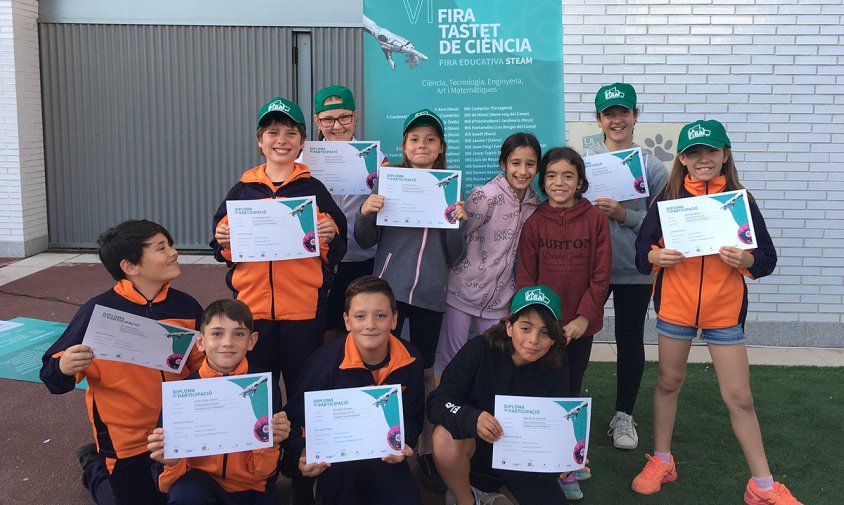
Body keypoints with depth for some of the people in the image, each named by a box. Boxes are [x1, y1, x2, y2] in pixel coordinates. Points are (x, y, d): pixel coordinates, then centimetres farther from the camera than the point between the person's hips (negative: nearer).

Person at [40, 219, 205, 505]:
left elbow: (203, 364, 4)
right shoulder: (98, 311, -19)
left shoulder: (186, 306, -8)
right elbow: (52, 374, -15)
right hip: (127, 441, -4)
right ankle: (97, 471, 40)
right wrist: (64, 368, -36)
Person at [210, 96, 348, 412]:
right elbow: (224, 253, 12)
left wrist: (330, 236, -14)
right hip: (252, 304, 2)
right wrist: (223, 242, -9)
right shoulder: (242, 189, 8)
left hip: (304, 307, -1)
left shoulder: (314, 189, 4)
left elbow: (335, 255, 6)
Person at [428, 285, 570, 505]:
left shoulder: (555, 368, -13)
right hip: (472, 444, -2)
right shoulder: (480, 349, -20)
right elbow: (438, 402, -25)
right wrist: (472, 419, -46)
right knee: (446, 437, -34)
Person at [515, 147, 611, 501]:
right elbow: (524, 276, -2)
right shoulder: (534, 222, -1)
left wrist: (584, 317, -11)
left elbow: (601, 275, -4)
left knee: (571, 393, 10)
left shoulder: (595, 220, -3)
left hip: (580, 325, 0)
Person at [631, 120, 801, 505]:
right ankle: (661, 461, 32)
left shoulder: (740, 200, -3)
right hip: (675, 306, 1)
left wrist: (746, 260, -23)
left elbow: (768, 257, -2)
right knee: (669, 382, 14)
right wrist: (656, 256, -21)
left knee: (739, 397, 4)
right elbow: (642, 247, 0)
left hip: (725, 310, 0)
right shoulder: (668, 198, -2)